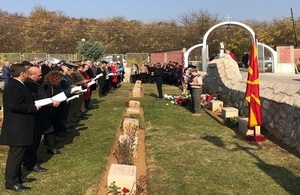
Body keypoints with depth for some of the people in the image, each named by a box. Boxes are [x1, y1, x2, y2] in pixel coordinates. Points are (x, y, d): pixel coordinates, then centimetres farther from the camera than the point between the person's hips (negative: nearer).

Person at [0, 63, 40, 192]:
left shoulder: (17, 85, 13)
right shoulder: (14, 86, -21)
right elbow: (14, 106, -28)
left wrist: (33, 105, 6)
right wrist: (34, 108, -20)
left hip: (20, 126, 11)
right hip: (17, 127, -11)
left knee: (18, 153, 18)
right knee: (16, 154, -2)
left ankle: (17, 176, 30)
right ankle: (11, 182, 7)